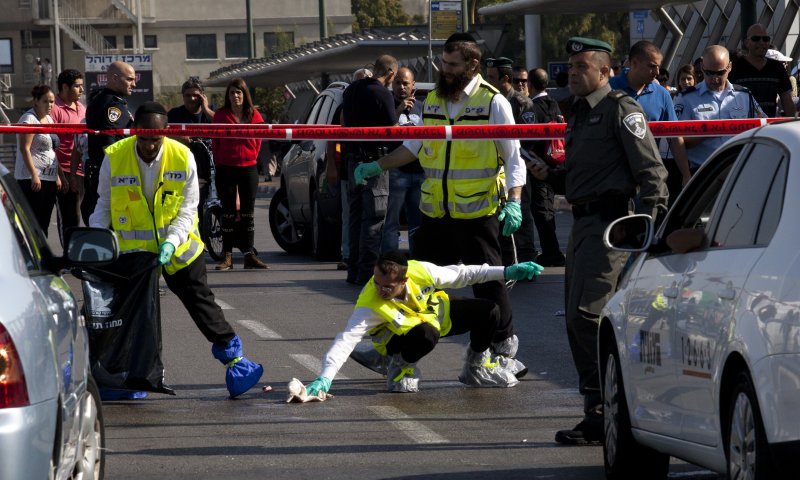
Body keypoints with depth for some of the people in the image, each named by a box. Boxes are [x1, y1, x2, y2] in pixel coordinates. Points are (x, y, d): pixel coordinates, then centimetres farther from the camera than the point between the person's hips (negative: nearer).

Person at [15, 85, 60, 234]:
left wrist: (57, 176, 21)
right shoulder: (29, 119, -8)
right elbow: (25, 148, -16)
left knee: (44, 223, 8)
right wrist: (34, 174, -22)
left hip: (49, 178, 9)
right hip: (32, 178, -9)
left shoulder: (49, 119, 18)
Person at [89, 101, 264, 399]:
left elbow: (187, 209, -9)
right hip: (132, 248, 0)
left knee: (200, 301, 3)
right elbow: (104, 205, -1)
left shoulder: (183, 157, -15)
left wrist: (172, 242, -24)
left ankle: (233, 357, 10)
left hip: (177, 248, 0)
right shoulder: (114, 157, -15)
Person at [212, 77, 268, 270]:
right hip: (226, 169, -1)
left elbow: (258, 141, 9)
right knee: (228, 212, 1)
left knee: (248, 213, 4)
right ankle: (227, 256, 4)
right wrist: (219, 163, 1)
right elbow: (215, 143, 4)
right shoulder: (221, 115, 0)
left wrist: (251, 157, 4)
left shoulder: (254, 115, 2)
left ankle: (249, 254, 6)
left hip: (248, 167, 1)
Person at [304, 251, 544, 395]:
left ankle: (476, 367, 16)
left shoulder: (421, 272, -29)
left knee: (489, 312, -9)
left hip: (436, 313, 4)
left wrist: (505, 272, -12)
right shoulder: (369, 305, -38)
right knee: (427, 335, -39)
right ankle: (401, 365, -6)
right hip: (398, 338, -4)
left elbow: (460, 274, -14)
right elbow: (346, 339, -43)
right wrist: (325, 378, -55)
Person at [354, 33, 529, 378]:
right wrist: (378, 167, 19)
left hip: (478, 212, -5)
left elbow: (513, 158, -6)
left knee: (488, 282, 0)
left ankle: (505, 350, 11)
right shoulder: (433, 100, 11)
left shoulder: (493, 102, -6)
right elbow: (416, 146, 24)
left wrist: (514, 202, -16)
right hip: (435, 211, 5)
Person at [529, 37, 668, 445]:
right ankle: (598, 414, 17)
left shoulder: (621, 110, -7)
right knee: (577, 321, 10)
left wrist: (648, 223, -22)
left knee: (586, 312, -17)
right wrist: (550, 176, 9)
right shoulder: (579, 114, 21)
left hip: (609, 222, -10)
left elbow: (650, 170, -13)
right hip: (583, 223, 10)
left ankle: (602, 412, -14)